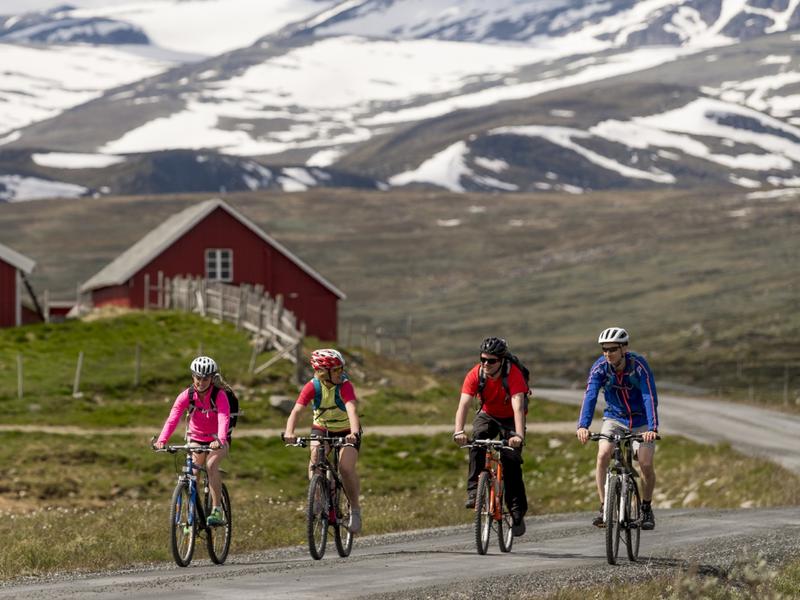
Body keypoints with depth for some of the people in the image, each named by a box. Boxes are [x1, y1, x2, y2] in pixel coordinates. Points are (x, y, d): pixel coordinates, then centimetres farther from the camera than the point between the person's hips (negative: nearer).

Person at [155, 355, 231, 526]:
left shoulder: (219, 395, -21)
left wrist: (219, 440, -55)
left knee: (211, 464, -28)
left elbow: (224, 419, -36)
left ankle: (217, 510, -24)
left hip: (217, 440, -3)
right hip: (196, 438, 3)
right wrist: (162, 440, -42)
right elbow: (173, 418, -26)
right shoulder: (187, 395, -15)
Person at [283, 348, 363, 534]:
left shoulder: (345, 386, -27)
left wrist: (354, 433, -61)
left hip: (346, 431, -1)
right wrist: (289, 432, -52)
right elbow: (296, 410, -33)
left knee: (346, 468, -19)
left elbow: (352, 410, -42)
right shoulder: (312, 387, -23)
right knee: (315, 456, -28)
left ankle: (355, 509, 3)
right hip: (322, 429, 2)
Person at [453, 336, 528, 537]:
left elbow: (518, 407, -41)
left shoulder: (513, 374, -31)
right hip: (487, 415, 2)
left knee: (511, 461, -15)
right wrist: (459, 431, -48)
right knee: (477, 439, -30)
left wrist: (519, 435, -55)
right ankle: (474, 490, -27)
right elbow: (463, 404, -32)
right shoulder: (475, 374, -24)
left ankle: (518, 511, -3)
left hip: (510, 419, -2)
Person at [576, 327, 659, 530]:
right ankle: (604, 508, -11)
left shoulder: (639, 365, -27)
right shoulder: (600, 367, -21)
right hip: (614, 418, 2)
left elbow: (650, 398, -33)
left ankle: (646, 508, 15)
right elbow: (590, 396, -30)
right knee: (603, 456, -20)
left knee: (646, 465, -10)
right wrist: (583, 426, -45)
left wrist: (652, 428, -46)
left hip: (640, 420, -2)